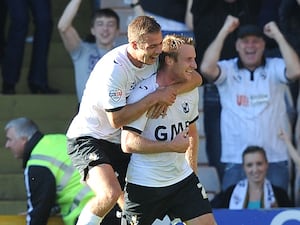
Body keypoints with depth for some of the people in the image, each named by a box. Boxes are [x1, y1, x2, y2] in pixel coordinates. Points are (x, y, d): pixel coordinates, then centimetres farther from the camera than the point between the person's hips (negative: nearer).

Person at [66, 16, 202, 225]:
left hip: (121, 144, 8)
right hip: (88, 138, -8)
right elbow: (117, 119, -27)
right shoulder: (113, 68, -28)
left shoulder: (155, 57, -6)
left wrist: (169, 93, -22)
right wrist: (155, 97, -28)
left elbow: (195, 77, -4)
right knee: (110, 194, -31)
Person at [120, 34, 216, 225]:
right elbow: (128, 144, -23)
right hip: (144, 185, -6)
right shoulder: (144, 94, -18)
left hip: (182, 178, 6)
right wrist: (173, 146, -22)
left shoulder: (190, 89, 4)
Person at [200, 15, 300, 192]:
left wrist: (278, 35, -10)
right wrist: (224, 31, -10)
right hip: (236, 159, 0)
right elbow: (206, 68, -16)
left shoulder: (275, 68, 3)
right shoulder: (228, 70, 4)